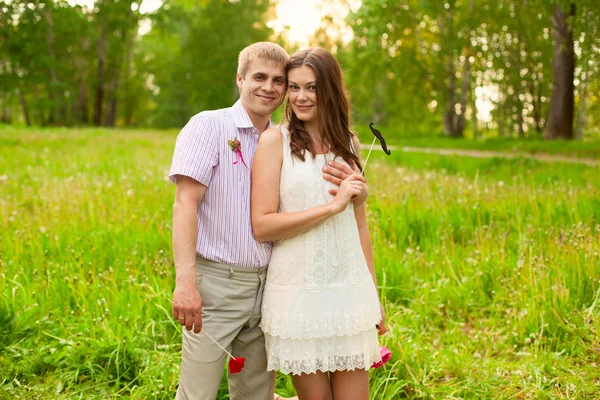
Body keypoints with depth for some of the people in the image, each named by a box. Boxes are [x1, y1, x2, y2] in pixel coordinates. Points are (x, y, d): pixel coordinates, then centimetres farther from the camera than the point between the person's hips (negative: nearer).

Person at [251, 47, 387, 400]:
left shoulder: (349, 144, 10)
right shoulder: (275, 140, -3)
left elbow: (360, 226, 14)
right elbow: (262, 227, -12)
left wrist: (374, 296, 14)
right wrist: (332, 205, -14)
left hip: (350, 290, 4)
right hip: (298, 291, -4)